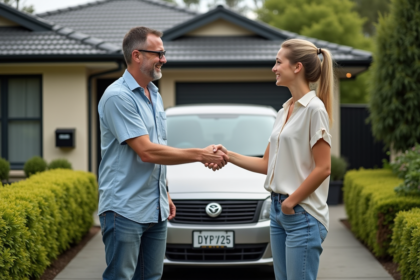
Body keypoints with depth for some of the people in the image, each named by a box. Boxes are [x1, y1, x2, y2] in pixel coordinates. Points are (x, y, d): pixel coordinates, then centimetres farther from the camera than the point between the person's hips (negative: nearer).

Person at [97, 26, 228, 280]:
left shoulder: (154, 95, 14)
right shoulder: (118, 97, -15)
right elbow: (146, 152, -20)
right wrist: (200, 155, -16)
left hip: (156, 211, 8)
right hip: (125, 209, -8)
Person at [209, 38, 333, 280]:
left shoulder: (314, 109, -13)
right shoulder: (284, 112, 14)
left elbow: (323, 168, -17)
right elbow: (267, 164, 15)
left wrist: (291, 201, -12)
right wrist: (229, 156, 5)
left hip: (303, 215, -9)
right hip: (279, 210, 9)